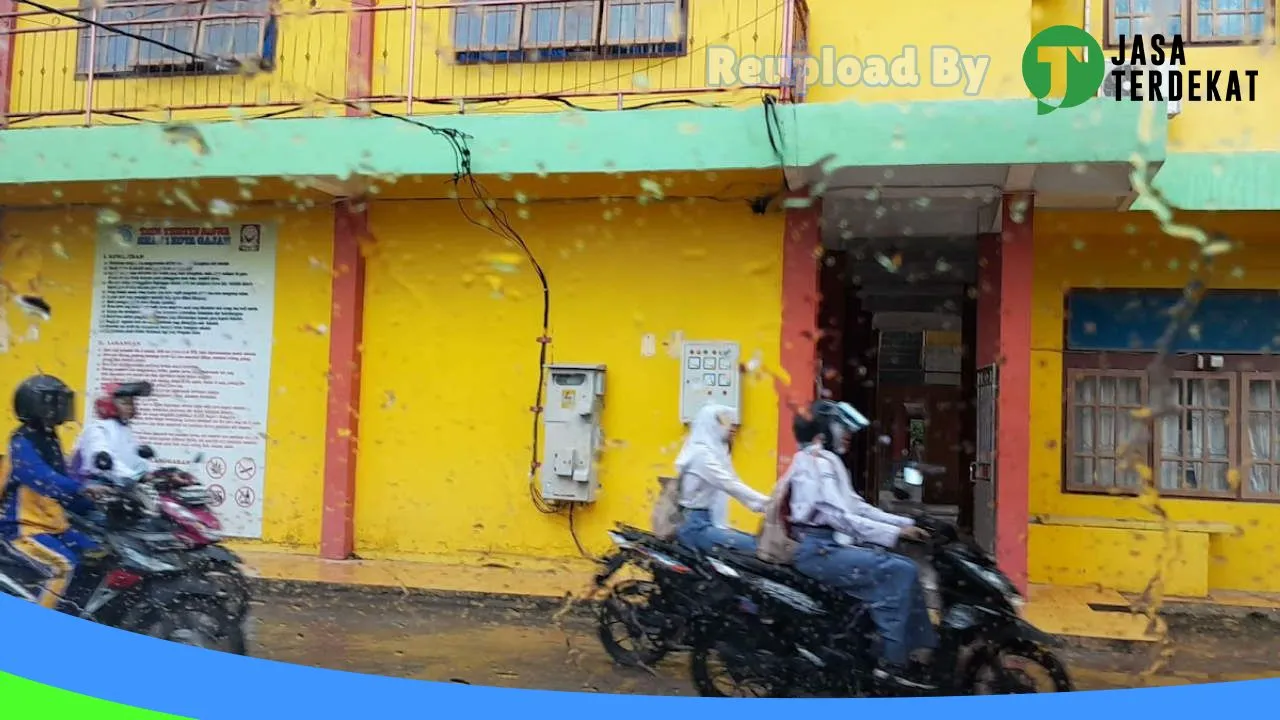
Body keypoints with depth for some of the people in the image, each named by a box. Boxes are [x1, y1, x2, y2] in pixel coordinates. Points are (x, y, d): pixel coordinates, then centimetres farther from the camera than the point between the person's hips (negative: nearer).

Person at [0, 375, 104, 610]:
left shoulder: (48, 439, 11)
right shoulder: (22, 443, -17)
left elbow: (60, 480, 17)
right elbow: (42, 479, -35)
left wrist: (94, 505, 9)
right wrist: (82, 489, -48)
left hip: (52, 525, 9)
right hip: (22, 527, -9)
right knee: (64, 565, -27)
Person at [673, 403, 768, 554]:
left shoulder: (716, 451, 16)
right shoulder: (701, 453, -15)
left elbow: (732, 485, 12)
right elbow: (730, 485, -25)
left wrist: (760, 506, -2)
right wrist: (767, 502, -26)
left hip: (710, 522, 10)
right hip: (697, 525, -10)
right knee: (752, 546, -21)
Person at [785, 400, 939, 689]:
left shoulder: (825, 460, 21)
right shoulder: (817, 461, -10)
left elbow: (856, 506, 18)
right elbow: (839, 517, -19)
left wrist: (905, 523, 7)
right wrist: (895, 532, -19)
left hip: (829, 546, 10)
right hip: (819, 550, -10)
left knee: (903, 569, 3)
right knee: (901, 571, -19)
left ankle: (919, 649, 2)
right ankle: (894, 660, -17)